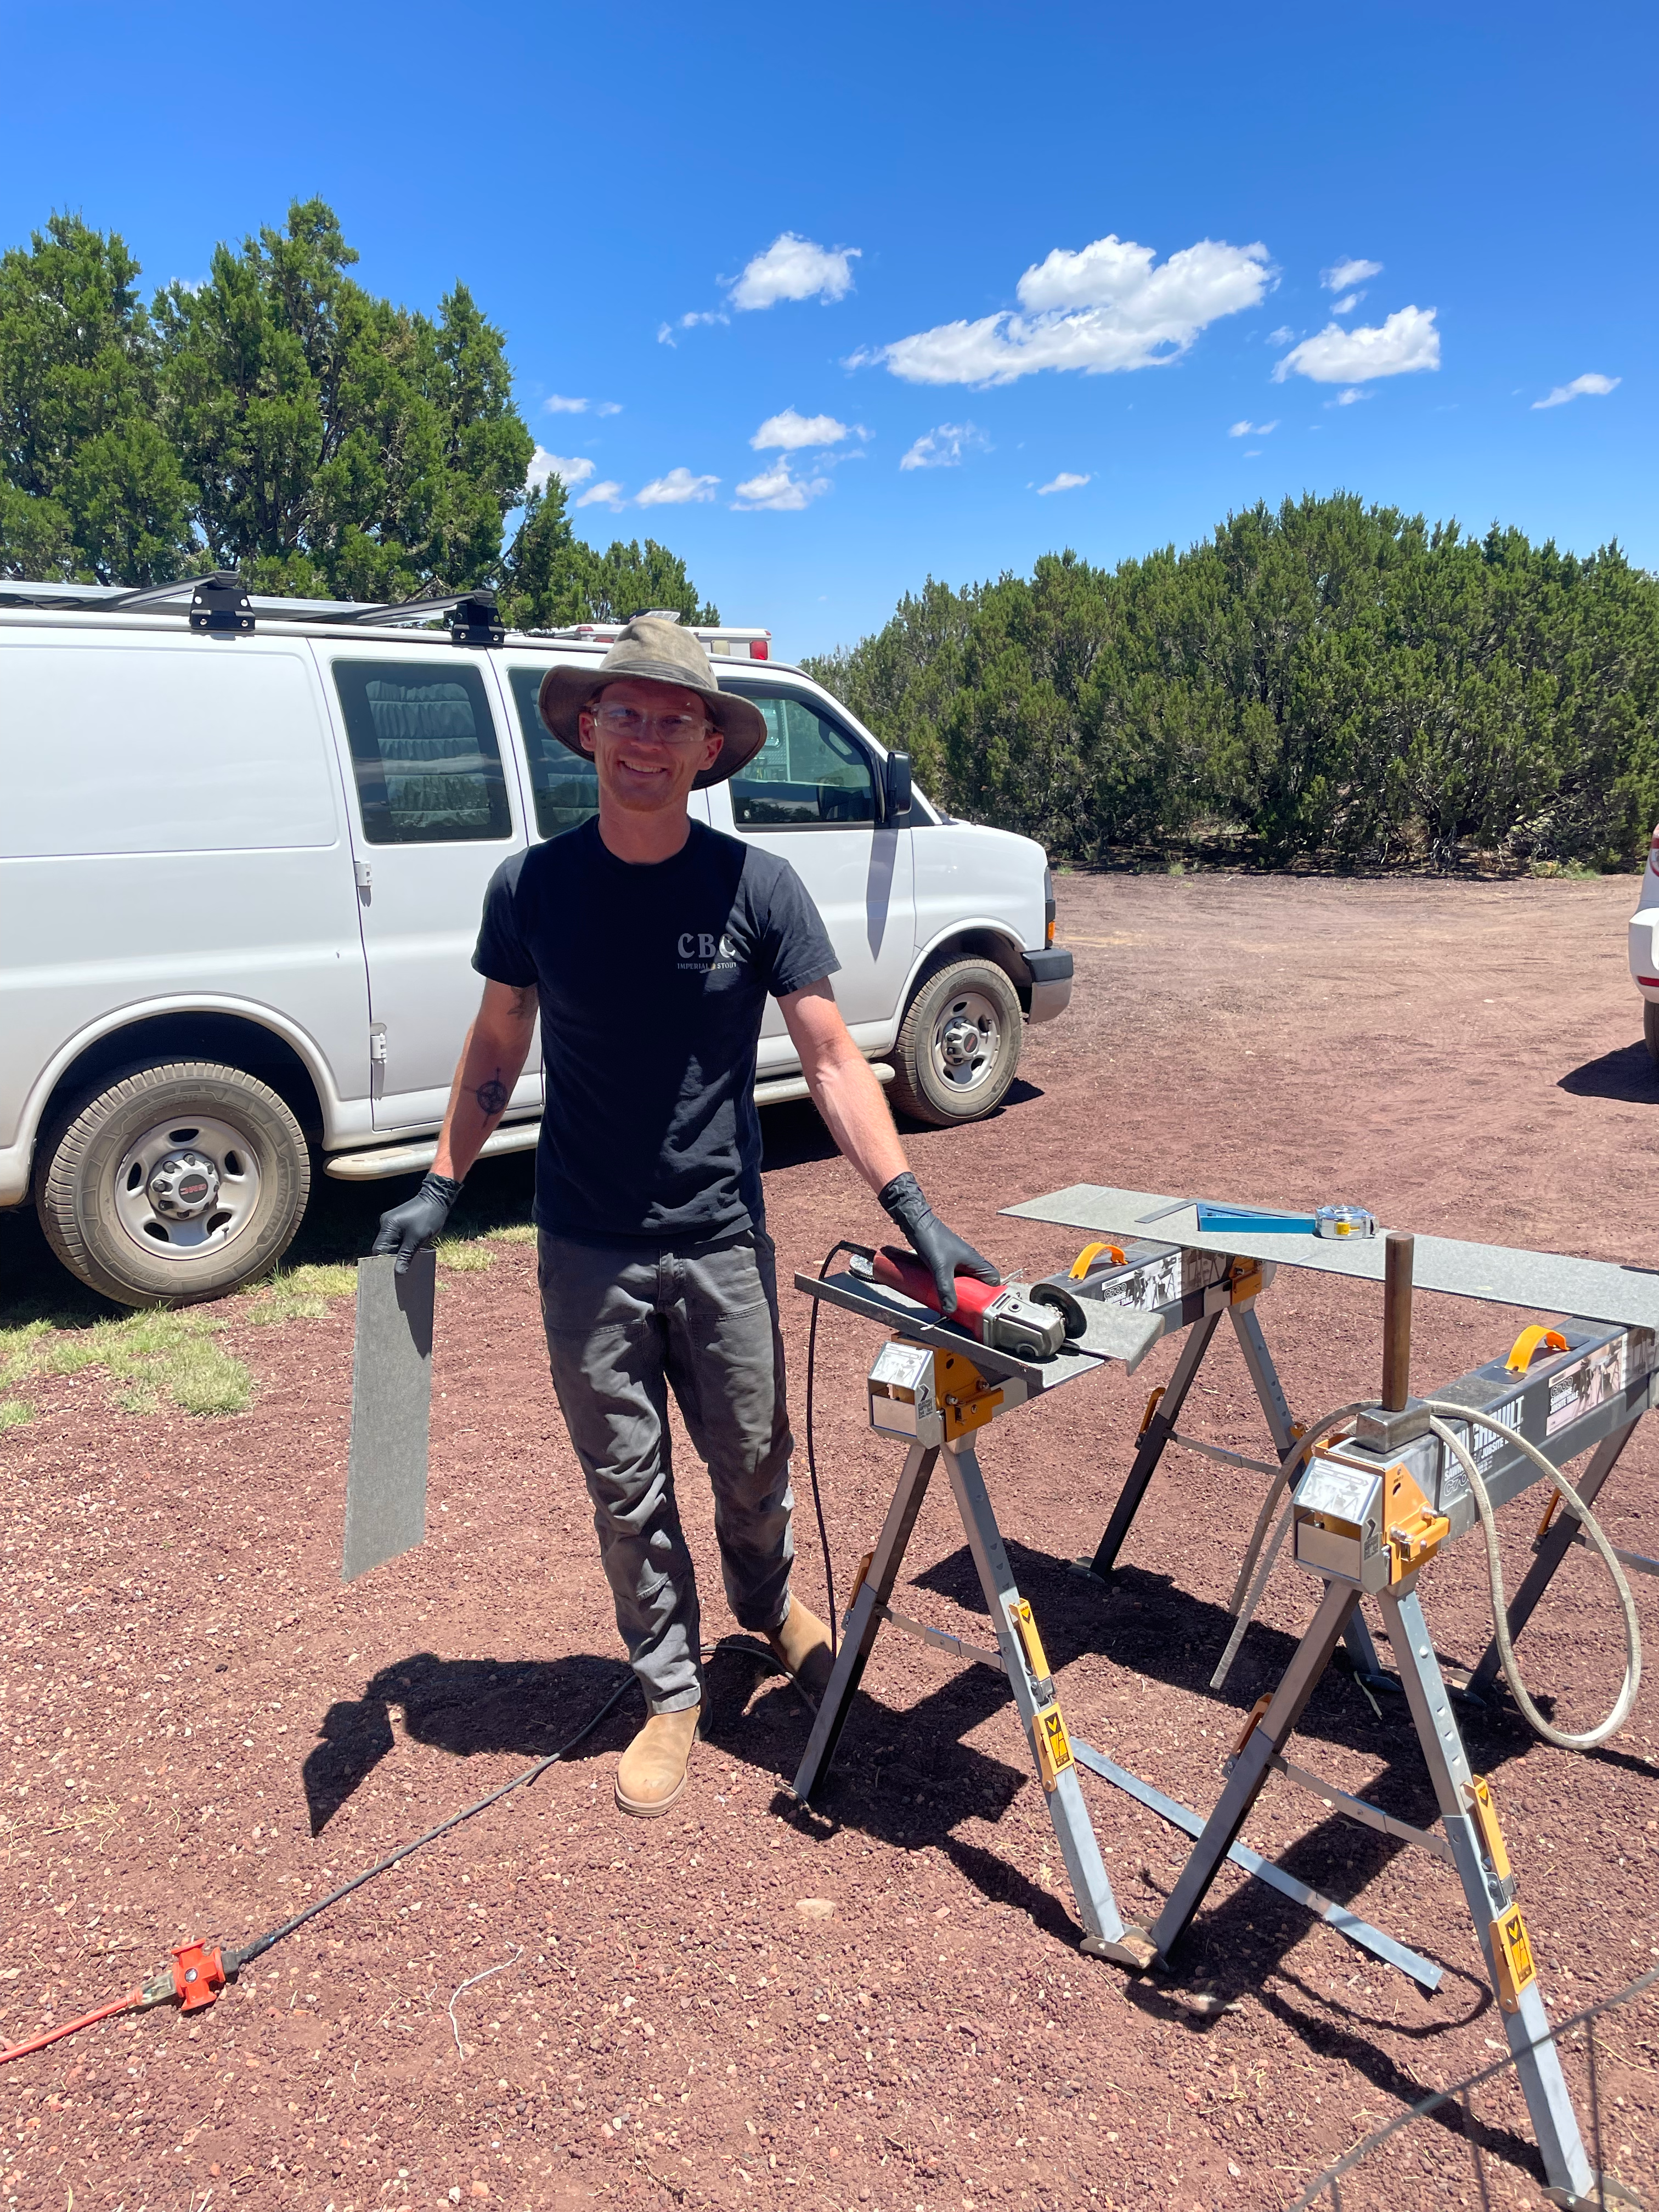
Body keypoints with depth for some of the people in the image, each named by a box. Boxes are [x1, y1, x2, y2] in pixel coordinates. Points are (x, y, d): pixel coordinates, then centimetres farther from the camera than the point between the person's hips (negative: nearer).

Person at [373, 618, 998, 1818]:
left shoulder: (757, 886, -10)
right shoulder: (532, 886, -6)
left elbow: (832, 1059, -11)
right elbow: (497, 1047, 6)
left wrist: (915, 1211, -19)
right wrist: (441, 1189, 4)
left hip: (722, 1239, 0)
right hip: (587, 1252, 1)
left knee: (754, 1459, 17)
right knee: (628, 1490, 12)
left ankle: (770, 1602, 49)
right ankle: (672, 1692, 33)